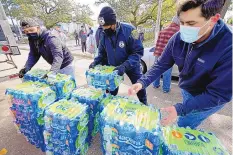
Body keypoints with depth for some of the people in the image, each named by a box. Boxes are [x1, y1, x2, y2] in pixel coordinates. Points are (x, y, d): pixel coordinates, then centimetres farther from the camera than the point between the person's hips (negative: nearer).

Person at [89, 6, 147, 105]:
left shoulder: (129, 30, -26)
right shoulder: (104, 34, -11)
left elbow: (138, 52, -26)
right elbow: (102, 52, 2)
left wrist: (125, 65, -39)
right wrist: (96, 61, -17)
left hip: (131, 66, -3)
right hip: (113, 67, 3)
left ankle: (144, 106, 40)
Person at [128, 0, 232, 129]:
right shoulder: (178, 38, -20)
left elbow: (219, 94, -31)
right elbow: (161, 65, -14)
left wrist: (180, 109, -40)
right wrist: (142, 82, -28)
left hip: (210, 99, -4)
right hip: (187, 90, 5)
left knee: (181, 127, 5)